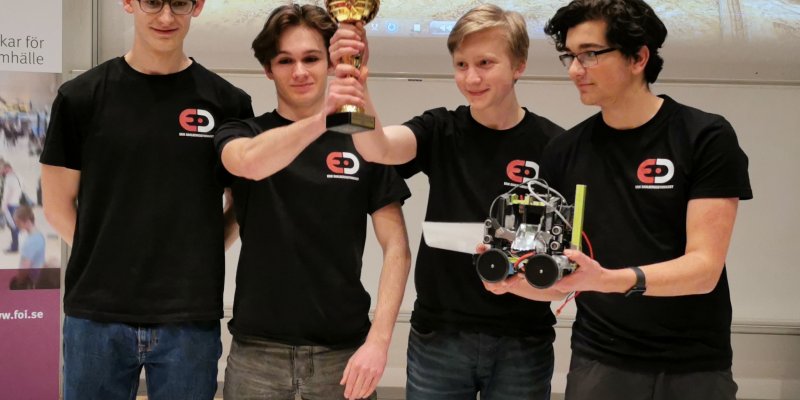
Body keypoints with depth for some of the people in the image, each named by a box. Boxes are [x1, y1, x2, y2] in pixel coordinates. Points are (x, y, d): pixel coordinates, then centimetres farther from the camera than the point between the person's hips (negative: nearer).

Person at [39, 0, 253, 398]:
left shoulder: (228, 102, 1)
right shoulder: (81, 96, 1)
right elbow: (58, 204, 6)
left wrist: (196, 257, -1)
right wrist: (110, 260, -1)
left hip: (190, 320, 0)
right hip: (97, 314, 0)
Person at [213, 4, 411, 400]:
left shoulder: (363, 142, 4)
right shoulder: (242, 134, 3)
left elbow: (396, 247, -1)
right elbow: (250, 163, -21)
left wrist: (378, 340, -11)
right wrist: (319, 119, -35)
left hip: (343, 349, 0)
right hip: (258, 350, 0)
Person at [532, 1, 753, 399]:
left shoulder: (707, 138, -8)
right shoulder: (563, 152, 2)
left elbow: (704, 268, -16)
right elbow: (553, 276, 3)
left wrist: (608, 280, -32)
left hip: (694, 366, -2)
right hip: (597, 361, 3)